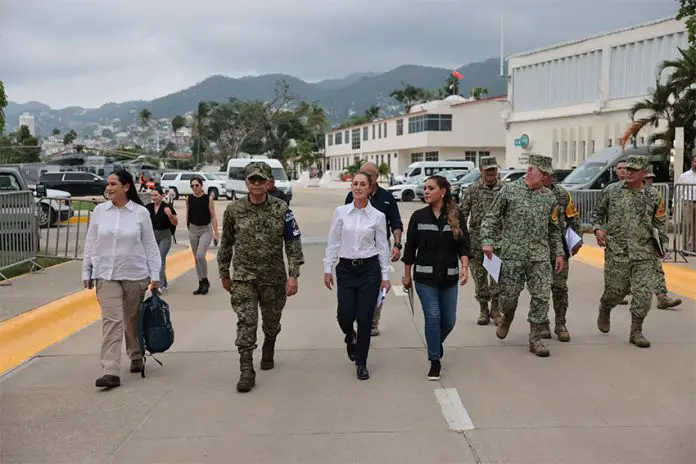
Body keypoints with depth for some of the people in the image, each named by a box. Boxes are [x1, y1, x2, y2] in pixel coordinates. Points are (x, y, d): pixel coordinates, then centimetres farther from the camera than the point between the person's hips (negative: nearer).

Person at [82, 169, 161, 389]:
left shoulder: (141, 213, -3)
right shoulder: (99, 211, 2)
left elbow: (150, 245, 0)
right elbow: (90, 243, 8)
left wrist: (154, 275, -3)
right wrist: (86, 272, 8)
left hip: (135, 275, -1)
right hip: (106, 275, 1)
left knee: (132, 320, 13)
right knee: (111, 320, -9)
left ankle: (136, 357, 36)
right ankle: (111, 372, -12)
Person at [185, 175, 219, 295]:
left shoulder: (208, 199, -8)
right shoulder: (189, 199, 1)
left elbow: (213, 216, -7)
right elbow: (188, 214, 13)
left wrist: (215, 233, -9)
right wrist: (188, 227, 15)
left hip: (206, 229, -4)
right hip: (193, 229, 4)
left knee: (200, 256, -18)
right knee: (196, 258, 8)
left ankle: (205, 281, 1)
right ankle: (201, 284, 18)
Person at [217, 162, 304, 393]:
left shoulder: (281, 209, -5)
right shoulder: (234, 210, -2)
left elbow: (293, 244, -5)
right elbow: (226, 244, 9)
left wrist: (293, 275, -11)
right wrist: (224, 274, 13)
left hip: (274, 278, 1)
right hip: (244, 277, -1)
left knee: (272, 322, 16)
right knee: (246, 323, -10)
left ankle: (268, 352, 45)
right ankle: (246, 371, -6)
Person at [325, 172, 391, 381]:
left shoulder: (378, 216, -2)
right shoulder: (340, 212, 0)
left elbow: (382, 247, 2)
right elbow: (333, 243, 4)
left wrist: (385, 275, 1)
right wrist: (328, 269, 1)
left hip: (369, 269, -1)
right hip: (346, 269, 1)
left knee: (365, 319, 0)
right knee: (345, 316, 0)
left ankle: (361, 363, 16)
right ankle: (351, 338, 38)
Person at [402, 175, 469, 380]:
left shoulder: (457, 216, 0)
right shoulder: (418, 216, 0)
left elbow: (463, 245, -4)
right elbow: (410, 247, 4)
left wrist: (464, 267, -20)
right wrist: (407, 275, 5)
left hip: (449, 277, 1)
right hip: (425, 276, -1)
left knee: (448, 320, 8)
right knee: (432, 317, -7)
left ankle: (436, 343, 39)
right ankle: (435, 361, 7)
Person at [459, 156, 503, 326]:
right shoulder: (472, 190, 0)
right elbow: (462, 213, 0)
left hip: (498, 239, 0)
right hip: (477, 239, 0)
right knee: (479, 275, 6)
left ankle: (495, 309, 11)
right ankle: (484, 310, 18)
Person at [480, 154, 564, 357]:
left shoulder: (549, 196, 10)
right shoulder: (509, 190, -2)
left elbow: (554, 228, 19)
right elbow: (491, 218, 0)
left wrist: (558, 252, 16)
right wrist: (487, 241, -12)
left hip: (540, 257, 3)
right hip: (512, 255, -3)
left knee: (541, 297, -2)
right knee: (509, 294, 5)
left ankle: (535, 339, 8)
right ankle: (507, 317, 38)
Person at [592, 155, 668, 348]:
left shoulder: (653, 195, 5)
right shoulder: (611, 191, 3)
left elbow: (660, 223, 14)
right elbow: (597, 212, 13)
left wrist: (663, 245, 8)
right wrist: (597, 229, -3)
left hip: (644, 253, 1)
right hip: (616, 252, -1)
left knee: (644, 292, -4)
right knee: (616, 290, 5)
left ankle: (636, 332, 8)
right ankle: (604, 309, 39)